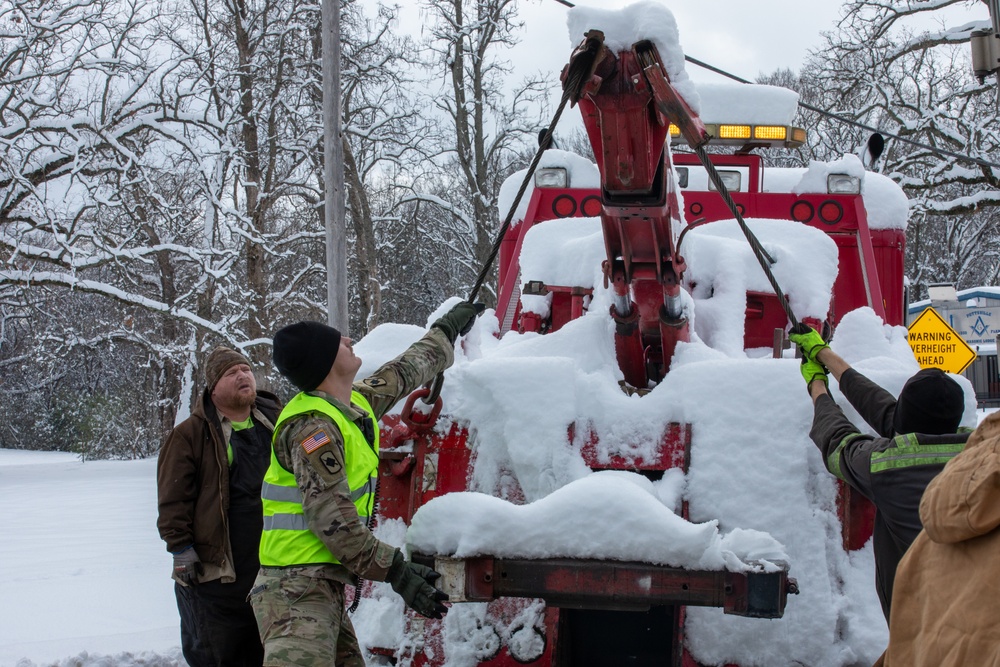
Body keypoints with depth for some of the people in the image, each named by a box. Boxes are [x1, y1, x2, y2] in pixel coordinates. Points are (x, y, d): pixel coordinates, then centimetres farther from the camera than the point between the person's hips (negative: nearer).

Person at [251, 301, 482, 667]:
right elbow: (332, 518, -21)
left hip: (324, 586, 10)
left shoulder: (355, 403, 14)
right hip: (297, 590, -10)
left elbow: (401, 375, 34)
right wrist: (395, 571, -20)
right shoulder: (312, 426, -16)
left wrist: (447, 330, 48)